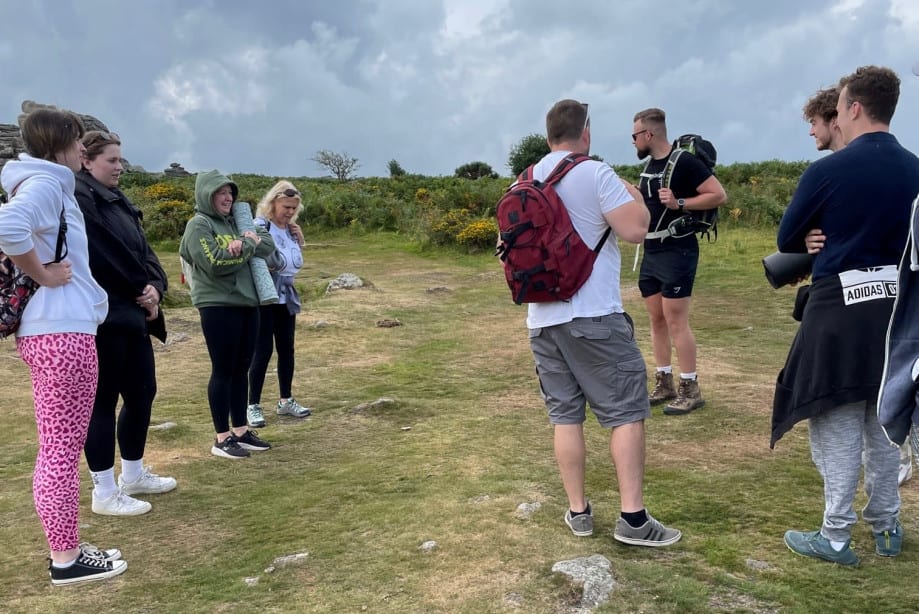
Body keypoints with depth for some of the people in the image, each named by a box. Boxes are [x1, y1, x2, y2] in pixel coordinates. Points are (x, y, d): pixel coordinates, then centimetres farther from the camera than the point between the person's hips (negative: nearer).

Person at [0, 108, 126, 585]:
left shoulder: (46, 183, 16)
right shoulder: (45, 183, -12)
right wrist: (43, 275, -18)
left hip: (51, 329, 10)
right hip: (62, 331, -10)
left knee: (57, 447, 16)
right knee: (62, 449, -1)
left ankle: (66, 548, 27)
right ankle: (65, 559, 10)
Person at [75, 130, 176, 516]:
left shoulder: (119, 202, 17)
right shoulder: (77, 198, -12)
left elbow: (142, 251, 10)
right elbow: (112, 257, -20)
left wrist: (154, 287, -9)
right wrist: (143, 290, -9)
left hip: (131, 315, 9)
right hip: (101, 318, -9)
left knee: (142, 393, 15)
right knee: (103, 401, 0)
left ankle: (133, 474, 32)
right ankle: (105, 493, 12)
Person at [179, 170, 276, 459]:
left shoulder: (235, 221, 15)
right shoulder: (199, 225, -7)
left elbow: (268, 245, 8)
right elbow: (215, 263, -19)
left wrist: (249, 241, -12)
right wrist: (248, 246, -9)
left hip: (247, 303, 7)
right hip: (218, 306, -7)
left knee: (242, 369, 12)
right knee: (223, 371, -1)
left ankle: (241, 430, 22)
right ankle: (222, 438, 8)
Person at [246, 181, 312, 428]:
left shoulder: (290, 229, 10)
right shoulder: (259, 226, -13)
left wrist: (299, 241, 5)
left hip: (286, 296, 7)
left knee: (287, 348, 11)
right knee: (263, 349, -4)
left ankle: (285, 401, 23)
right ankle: (253, 405, 7)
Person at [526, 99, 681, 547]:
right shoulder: (595, 174, -8)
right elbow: (634, 229, -13)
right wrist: (636, 196, 6)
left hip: (542, 319, 6)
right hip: (594, 317, -6)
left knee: (565, 415, 11)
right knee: (627, 412, 2)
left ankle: (577, 511, 18)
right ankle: (633, 517, 3)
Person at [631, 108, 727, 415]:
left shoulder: (684, 162, -14)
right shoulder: (650, 164, 12)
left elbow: (719, 195, -16)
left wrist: (680, 203, -23)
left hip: (677, 252, -9)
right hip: (651, 253, 9)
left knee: (676, 322, -6)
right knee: (656, 319, 11)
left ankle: (690, 390, 4)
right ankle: (664, 384, 21)